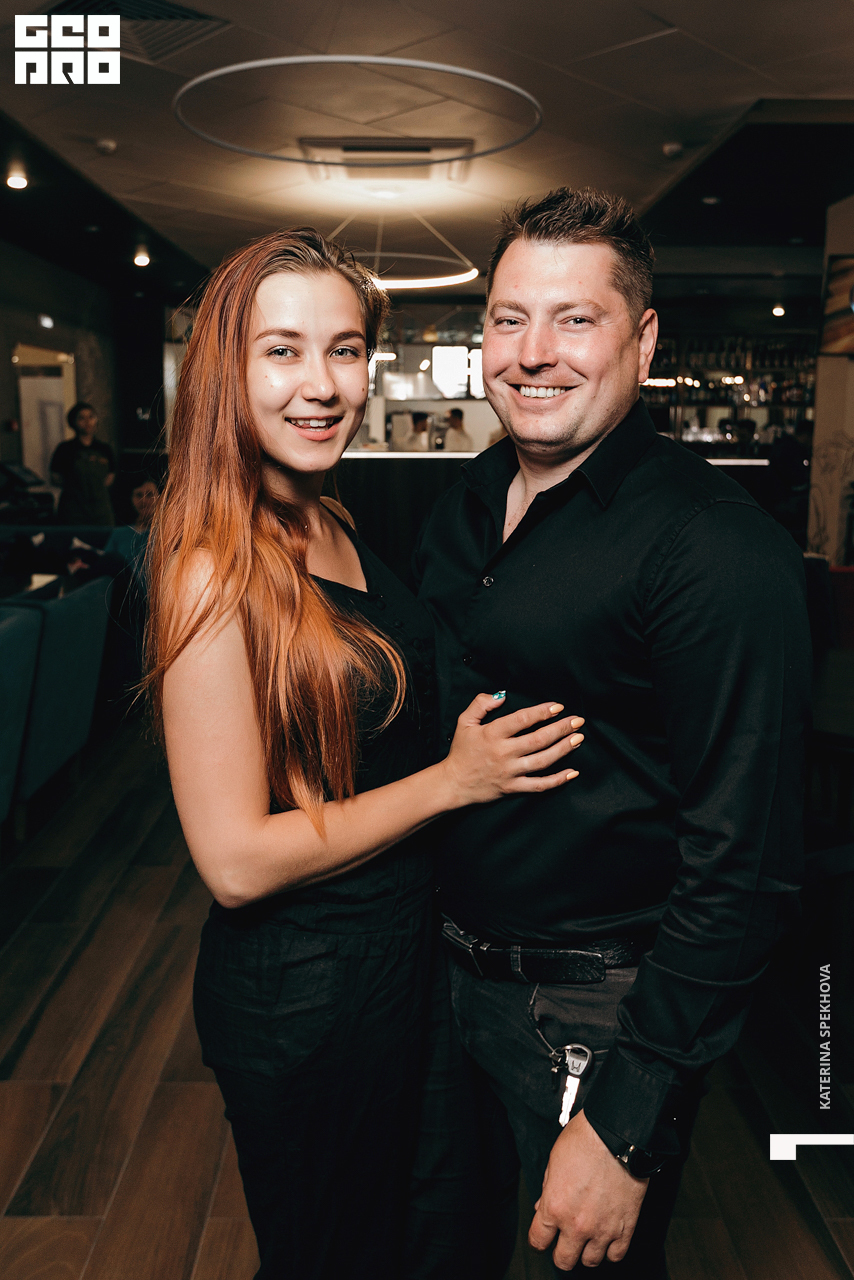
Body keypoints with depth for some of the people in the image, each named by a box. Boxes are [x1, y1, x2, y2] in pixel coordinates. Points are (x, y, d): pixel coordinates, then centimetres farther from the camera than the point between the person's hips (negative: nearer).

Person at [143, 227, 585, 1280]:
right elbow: (234, 860, -24)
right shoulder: (214, 571, -25)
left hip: (398, 946, 8)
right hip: (298, 989, -8)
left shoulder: (331, 527, 1)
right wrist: (454, 780, -19)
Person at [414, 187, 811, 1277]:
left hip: (599, 1007, -7)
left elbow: (742, 864, -24)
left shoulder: (717, 550, -23)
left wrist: (627, 1127, -22)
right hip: (452, 966, 7)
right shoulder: (461, 510, 2)